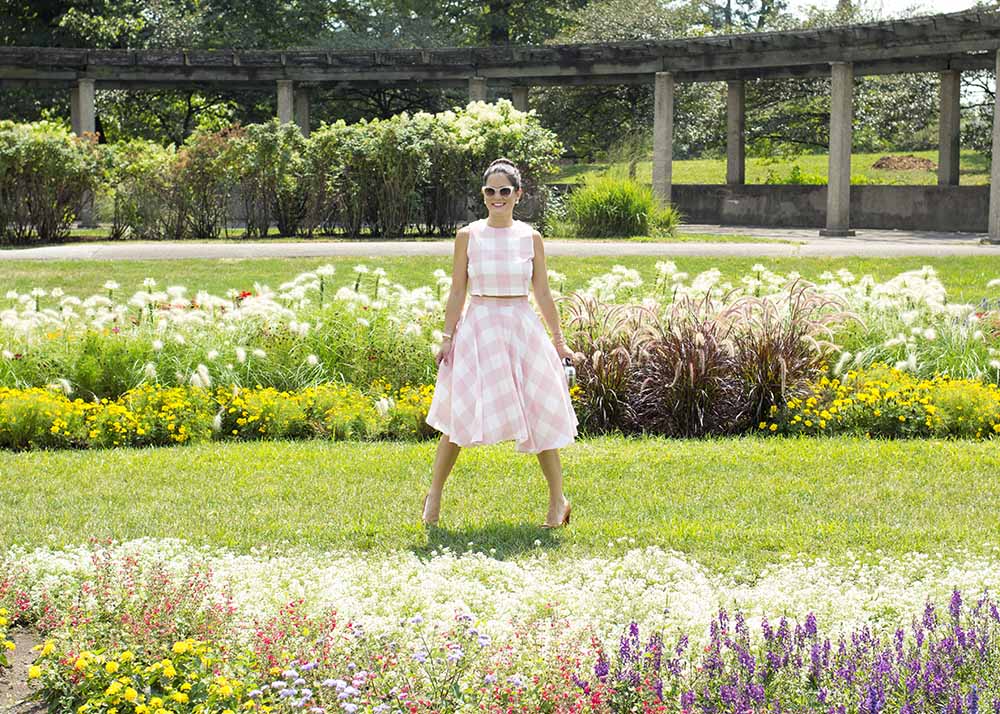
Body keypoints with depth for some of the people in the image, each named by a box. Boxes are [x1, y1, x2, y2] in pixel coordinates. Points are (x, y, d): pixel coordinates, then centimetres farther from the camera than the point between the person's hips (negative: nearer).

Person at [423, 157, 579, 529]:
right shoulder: (468, 236, 1)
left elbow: (543, 294, 9)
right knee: (460, 412, -3)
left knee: (539, 414, 1)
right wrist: (447, 338, -2)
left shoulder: (531, 238, 4)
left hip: (522, 329, 1)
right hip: (479, 328, -1)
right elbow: (457, 292, 4)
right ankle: (434, 494, 12)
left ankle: (558, 500, 12)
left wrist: (558, 341, 9)